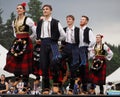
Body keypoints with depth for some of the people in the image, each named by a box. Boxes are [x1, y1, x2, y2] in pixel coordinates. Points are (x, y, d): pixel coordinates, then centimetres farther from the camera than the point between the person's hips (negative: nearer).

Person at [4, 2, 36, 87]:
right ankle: (17, 79, 11)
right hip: (17, 43, 6)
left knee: (25, 62, -6)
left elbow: (35, 31, -5)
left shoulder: (28, 20, -5)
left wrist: (29, 38, 4)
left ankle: (25, 82, -1)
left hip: (26, 43, -6)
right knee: (14, 61, -1)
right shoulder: (14, 21, 14)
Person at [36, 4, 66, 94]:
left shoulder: (55, 22, -1)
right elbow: (37, 33, 30)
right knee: (44, 65, 1)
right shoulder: (40, 22, 13)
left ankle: (55, 83, -6)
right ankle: (46, 88, 7)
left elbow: (63, 35, 1)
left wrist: (55, 39, 7)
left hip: (52, 44, -4)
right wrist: (38, 39, 14)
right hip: (43, 44, 4)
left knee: (53, 63, -24)